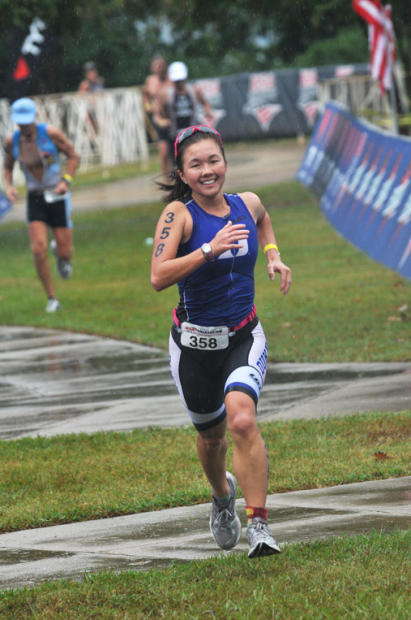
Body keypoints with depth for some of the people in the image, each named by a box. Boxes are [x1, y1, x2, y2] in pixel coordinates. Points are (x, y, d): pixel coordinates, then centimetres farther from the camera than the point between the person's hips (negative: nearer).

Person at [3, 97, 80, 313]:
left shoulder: (50, 133, -13)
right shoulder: (12, 142, -3)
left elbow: (73, 156, -3)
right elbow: (8, 167, 14)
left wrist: (66, 181, -17)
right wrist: (9, 186, -6)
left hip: (57, 196, -2)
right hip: (35, 199, 2)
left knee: (65, 253, -1)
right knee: (39, 250, -14)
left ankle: (59, 250, 39)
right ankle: (51, 299, 0)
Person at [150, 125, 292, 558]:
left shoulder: (247, 205, -1)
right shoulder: (179, 214, -14)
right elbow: (158, 277, -27)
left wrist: (272, 255, 10)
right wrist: (210, 249, -33)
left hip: (244, 338, 1)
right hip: (194, 343, -1)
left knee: (242, 420, -24)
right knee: (211, 433, 17)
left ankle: (258, 526, -20)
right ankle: (222, 494, 50)